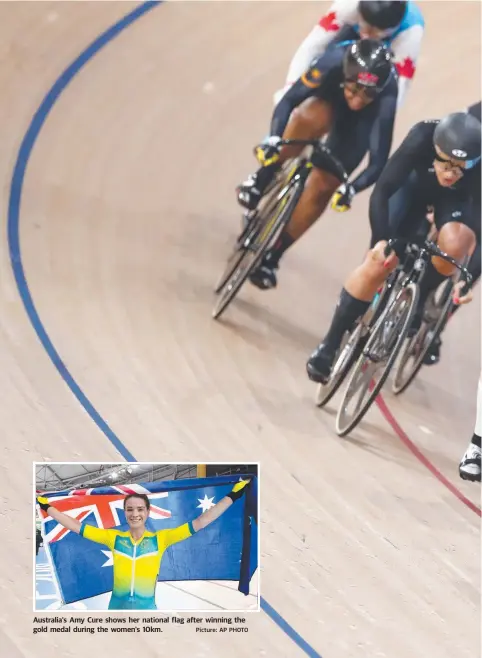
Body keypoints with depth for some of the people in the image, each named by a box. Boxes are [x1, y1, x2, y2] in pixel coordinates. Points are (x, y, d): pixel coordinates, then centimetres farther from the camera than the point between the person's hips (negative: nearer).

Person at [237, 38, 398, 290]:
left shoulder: (386, 98, -41)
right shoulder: (334, 62, -40)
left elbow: (378, 160, -40)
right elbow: (289, 100, -35)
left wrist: (351, 189, -57)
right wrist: (274, 138, -52)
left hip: (361, 123, 0)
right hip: (328, 99, 0)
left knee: (322, 186, -11)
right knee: (309, 120, -36)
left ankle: (272, 256, 5)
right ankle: (262, 180, -14)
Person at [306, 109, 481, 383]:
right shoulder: (422, 139, -39)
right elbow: (382, 191, -35)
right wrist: (381, 240, -48)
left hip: (457, 200, 0)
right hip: (416, 185, 0)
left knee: (454, 244, -32)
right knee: (380, 262, -15)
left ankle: (418, 300, -1)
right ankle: (331, 343, 0)